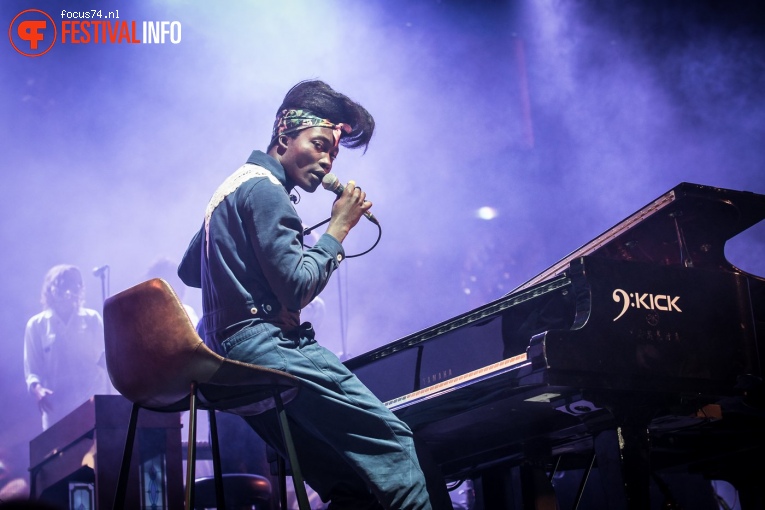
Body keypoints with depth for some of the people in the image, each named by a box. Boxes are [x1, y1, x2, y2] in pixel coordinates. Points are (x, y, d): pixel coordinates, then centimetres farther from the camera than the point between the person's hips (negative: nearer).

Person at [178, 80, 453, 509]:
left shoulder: (233, 186, 24)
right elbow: (297, 289, -14)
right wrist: (339, 227, -3)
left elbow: (189, 270, 31)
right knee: (392, 442, -17)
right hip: (265, 345, -10)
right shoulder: (265, 189, -7)